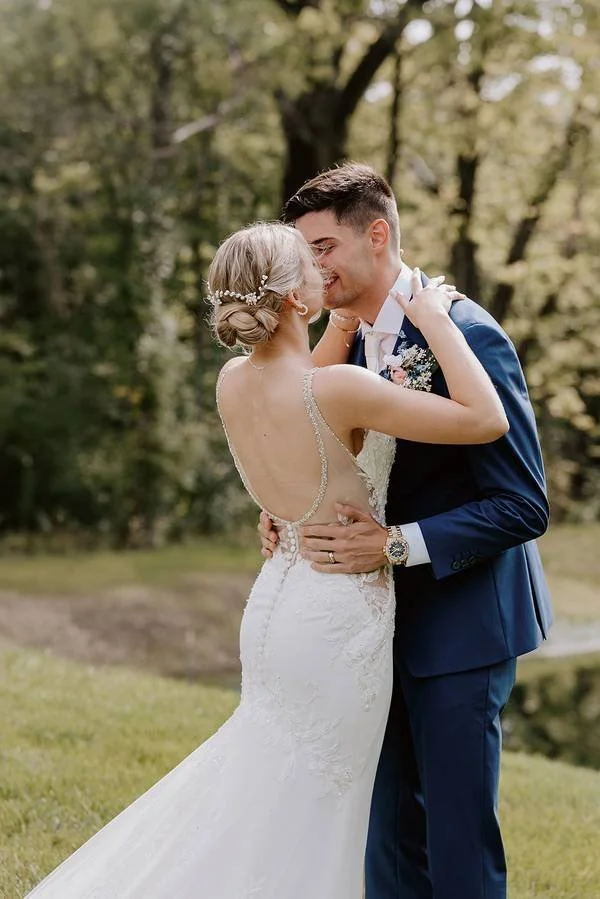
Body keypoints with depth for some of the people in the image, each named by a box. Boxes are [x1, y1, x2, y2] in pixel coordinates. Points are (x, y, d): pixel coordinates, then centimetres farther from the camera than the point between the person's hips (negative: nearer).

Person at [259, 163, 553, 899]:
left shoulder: (466, 336, -19)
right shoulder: (348, 335, 4)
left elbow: (522, 505, -20)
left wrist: (396, 545, -26)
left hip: (459, 620, -7)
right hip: (384, 618, 7)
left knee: (458, 832, 1)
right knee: (388, 820, 15)